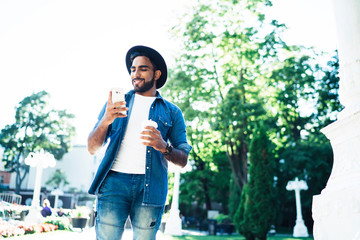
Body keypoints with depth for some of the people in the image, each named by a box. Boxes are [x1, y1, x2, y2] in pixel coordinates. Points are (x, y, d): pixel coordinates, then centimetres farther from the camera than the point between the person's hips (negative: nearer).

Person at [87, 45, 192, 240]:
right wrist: (105, 120, -13)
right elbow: (92, 149, 7)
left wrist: (164, 147, -15)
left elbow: (183, 160, 7)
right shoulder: (116, 101, 14)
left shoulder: (171, 112, 12)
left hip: (150, 186, 0)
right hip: (114, 180, 0)